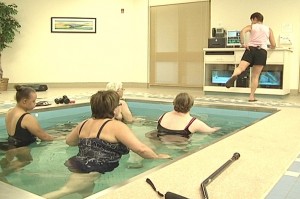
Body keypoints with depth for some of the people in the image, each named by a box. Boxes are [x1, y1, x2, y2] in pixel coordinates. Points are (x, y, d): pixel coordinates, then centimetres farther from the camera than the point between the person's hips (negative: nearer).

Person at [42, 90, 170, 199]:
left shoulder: (85, 124, 17)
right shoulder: (116, 126, -6)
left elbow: (69, 141, 33)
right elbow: (141, 149, -11)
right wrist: (158, 157, 6)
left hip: (75, 164, 9)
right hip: (90, 171, -9)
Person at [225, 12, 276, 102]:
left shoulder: (251, 26, 15)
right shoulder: (269, 29, 20)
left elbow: (242, 31, -8)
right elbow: (273, 45, 18)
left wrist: (242, 43, -7)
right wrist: (269, 46, 39)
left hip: (251, 49, -2)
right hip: (262, 51, 2)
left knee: (240, 68, -20)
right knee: (255, 76, 6)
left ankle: (234, 75, -56)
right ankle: (251, 96, 0)